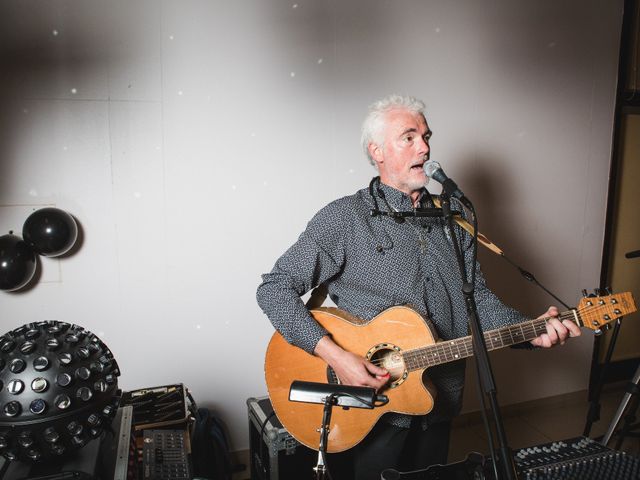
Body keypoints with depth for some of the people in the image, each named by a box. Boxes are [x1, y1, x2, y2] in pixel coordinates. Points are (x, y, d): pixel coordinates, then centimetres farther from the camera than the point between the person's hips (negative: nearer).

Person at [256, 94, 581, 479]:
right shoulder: (344, 218, -14)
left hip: (442, 398, 6)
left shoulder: (453, 215, 5)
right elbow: (274, 288, -17)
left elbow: (476, 295, 7)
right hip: (371, 400, -5)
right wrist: (334, 355, -26)